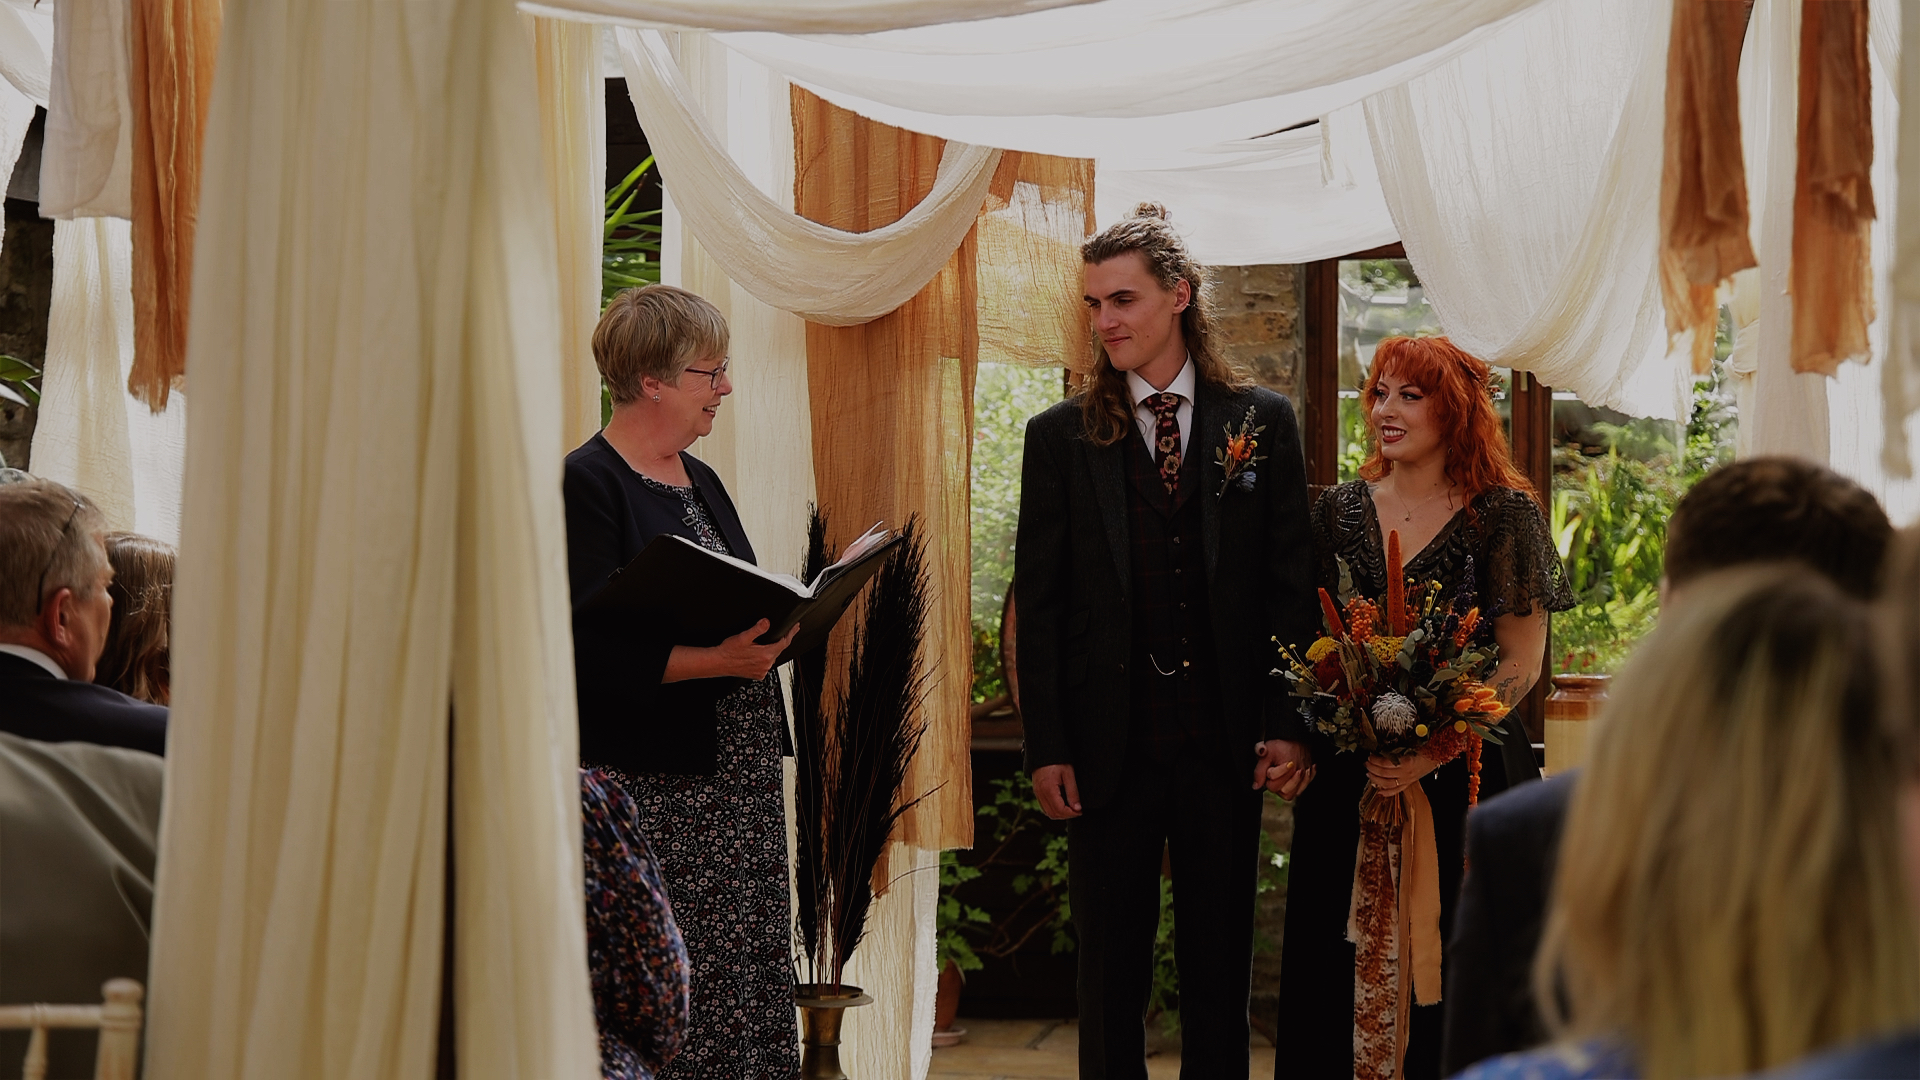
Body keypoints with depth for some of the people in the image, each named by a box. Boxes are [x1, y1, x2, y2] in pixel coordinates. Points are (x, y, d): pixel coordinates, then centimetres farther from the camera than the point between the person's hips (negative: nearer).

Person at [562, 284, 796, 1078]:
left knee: (748, 974, 5)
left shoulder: (699, 479, 17)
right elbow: (593, 649, -17)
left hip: (739, 770, 8)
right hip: (653, 781, -8)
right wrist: (712, 662, -26)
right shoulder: (589, 484, -9)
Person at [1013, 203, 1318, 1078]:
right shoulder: (1060, 436, 2)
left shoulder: (1262, 422, 3)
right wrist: (1045, 747, -5)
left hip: (1224, 741, 0)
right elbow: (1038, 602, 1)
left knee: (1220, 960, 9)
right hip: (1109, 741, 0)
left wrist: (1284, 724, -3)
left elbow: (1291, 585, 4)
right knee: (1111, 967, 8)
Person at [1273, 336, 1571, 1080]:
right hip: (1347, 778, 4)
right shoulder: (1341, 510, 8)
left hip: (1461, 778, -3)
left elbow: (1522, 664, -7)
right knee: (1343, 959, 4)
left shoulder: (1503, 514, -4)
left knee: (1448, 964, -2)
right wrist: (1299, 740, -4)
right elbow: (1311, 644, 13)